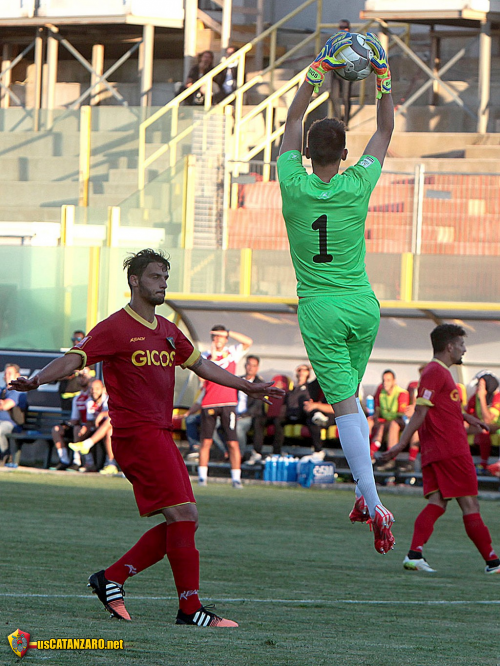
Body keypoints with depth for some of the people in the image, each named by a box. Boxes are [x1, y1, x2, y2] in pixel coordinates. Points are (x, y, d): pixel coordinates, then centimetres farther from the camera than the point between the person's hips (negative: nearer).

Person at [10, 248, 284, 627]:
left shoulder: (167, 331, 19)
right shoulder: (116, 328, -6)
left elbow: (201, 365, 32)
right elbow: (73, 360, -15)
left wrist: (248, 387, 37)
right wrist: (37, 381, -33)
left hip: (160, 436, 9)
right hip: (137, 435, -9)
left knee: (183, 522, 5)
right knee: (184, 515, -14)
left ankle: (112, 578, 13)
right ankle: (190, 609, -11)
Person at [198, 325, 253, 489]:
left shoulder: (232, 353, 11)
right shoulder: (205, 356, 7)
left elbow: (248, 342, -3)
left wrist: (228, 333, -8)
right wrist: (213, 357, -13)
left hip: (228, 403, 0)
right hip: (209, 404, 0)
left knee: (233, 442, -6)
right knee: (206, 441, 1)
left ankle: (236, 478, -5)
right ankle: (202, 476, 9)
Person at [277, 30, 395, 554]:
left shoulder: (294, 186, -9)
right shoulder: (358, 186, -7)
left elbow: (292, 122, 7)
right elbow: (385, 130, 9)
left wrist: (319, 70, 12)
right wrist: (382, 75, 10)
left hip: (320, 309, -2)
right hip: (362, 304, 2)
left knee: (345, 404, -7)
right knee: (349, 393, 21)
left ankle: (374, 503, -19)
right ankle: (364, 494, 18)